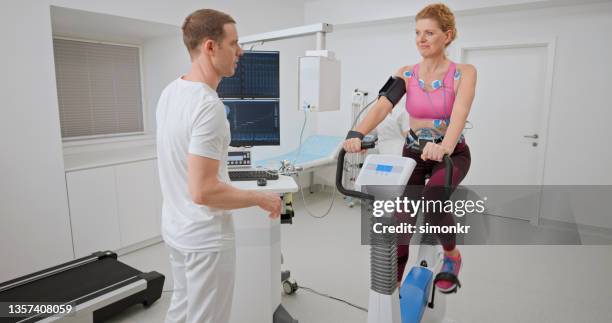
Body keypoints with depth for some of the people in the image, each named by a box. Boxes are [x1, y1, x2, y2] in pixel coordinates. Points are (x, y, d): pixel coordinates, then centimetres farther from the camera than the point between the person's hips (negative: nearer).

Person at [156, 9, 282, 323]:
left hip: (176, 227, 9)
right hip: (205, 237, -9)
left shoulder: (170, 91, 3)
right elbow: (203, 192, -29)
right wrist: (261, 198, -16)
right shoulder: (208, 106, -27)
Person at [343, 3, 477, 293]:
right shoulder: (405, 74, -4)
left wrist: (444, 147, -49)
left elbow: (460, 112, -28)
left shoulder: (464, 73, -9)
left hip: (452, 154, -2)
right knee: (401, 219, -6)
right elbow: (381, 106, -21)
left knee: (431, 201, -31)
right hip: (413, 153, 3)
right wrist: (357, 134, -41)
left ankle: (451, 255, 1)